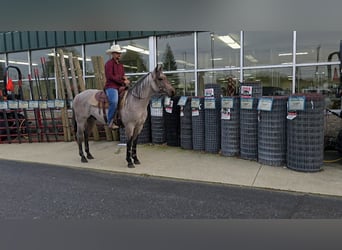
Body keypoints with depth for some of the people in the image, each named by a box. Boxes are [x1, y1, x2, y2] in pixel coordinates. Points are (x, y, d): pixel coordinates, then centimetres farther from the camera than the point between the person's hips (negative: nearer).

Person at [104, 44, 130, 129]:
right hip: (111, 86, -8)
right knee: (114, 101, -32)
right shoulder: (109, 63, -3)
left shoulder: (120, 64, 22)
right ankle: (110, 122, -19)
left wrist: (125, 79, 1)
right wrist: (123, 81, -14)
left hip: (120, 86, 9)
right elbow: (110, 76, -13)